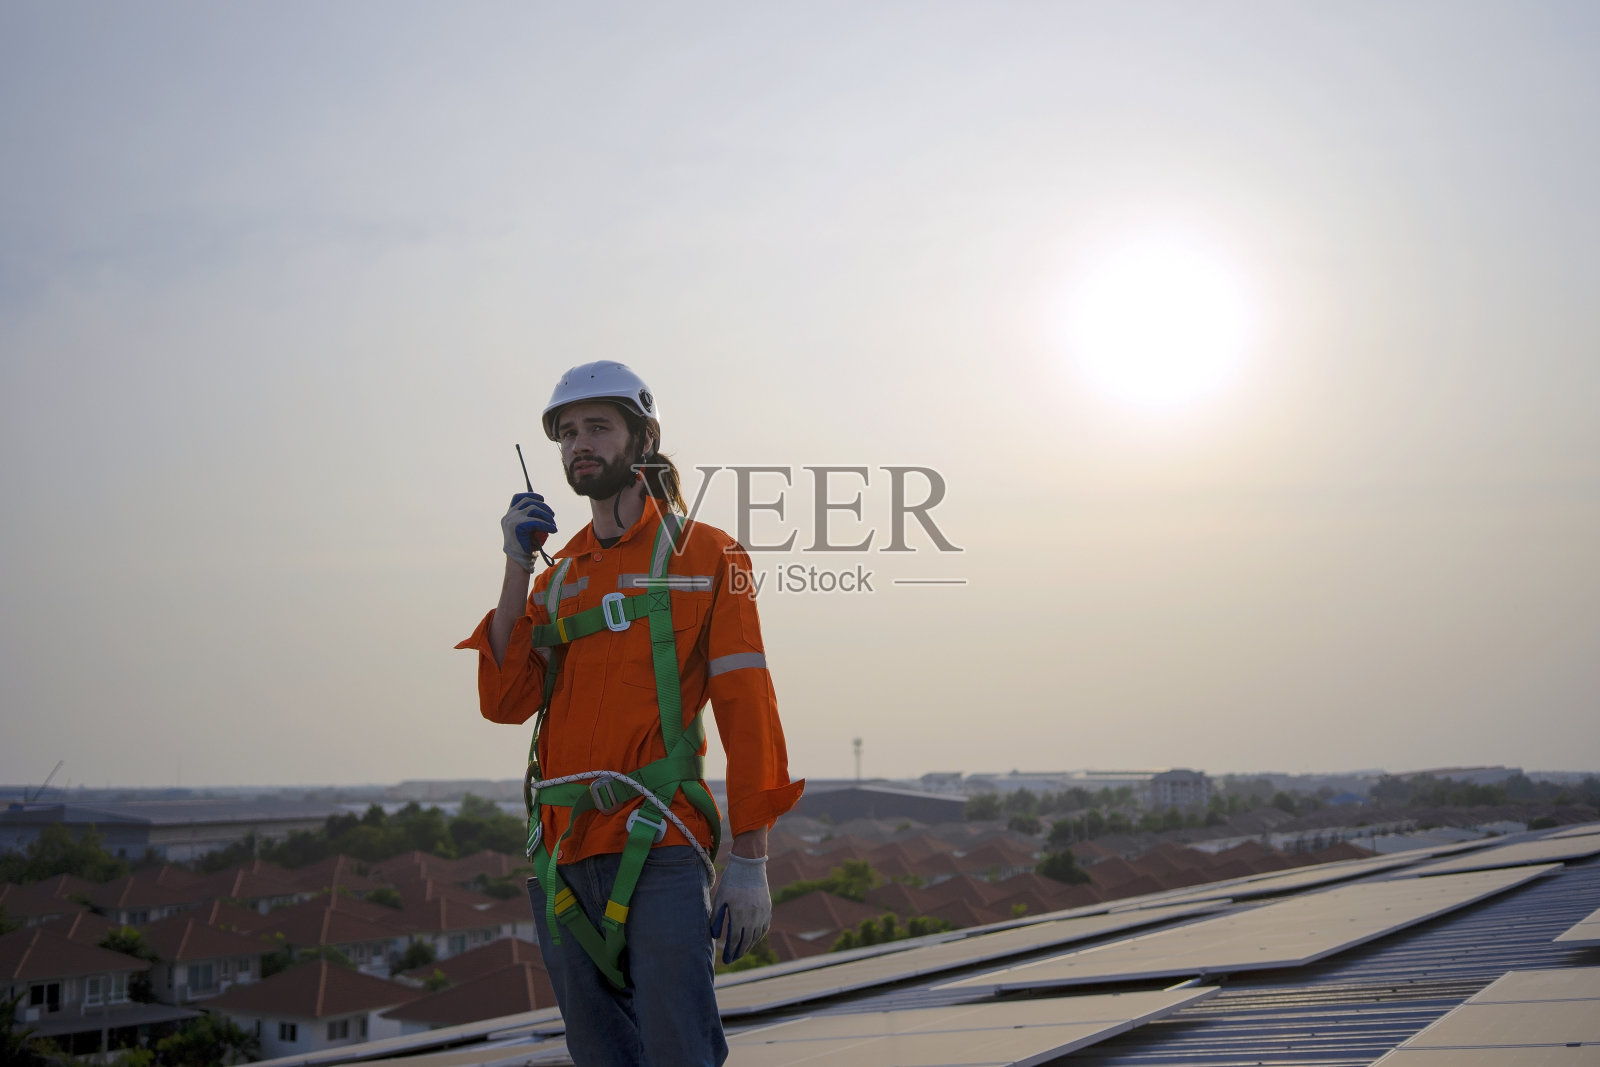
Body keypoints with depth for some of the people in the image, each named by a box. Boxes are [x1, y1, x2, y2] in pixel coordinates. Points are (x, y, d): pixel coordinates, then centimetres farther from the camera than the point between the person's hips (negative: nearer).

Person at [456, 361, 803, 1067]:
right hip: (562, 857, 6)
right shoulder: (556, 575, 17)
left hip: (660, 849, -5)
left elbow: (747, 714, -3)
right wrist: (517, 571, -4)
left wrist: (750, 861, -9)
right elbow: (506, 702, 4)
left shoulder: (705, 556, 2)